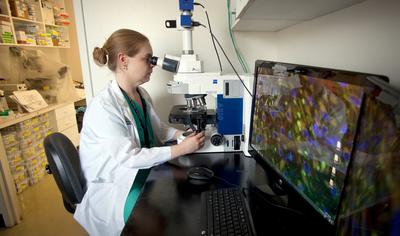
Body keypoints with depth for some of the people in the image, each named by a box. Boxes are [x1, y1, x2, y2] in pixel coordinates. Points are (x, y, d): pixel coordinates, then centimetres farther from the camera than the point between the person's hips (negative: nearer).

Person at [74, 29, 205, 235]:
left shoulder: (142, 94, 0)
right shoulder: (103, 106, -25)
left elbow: (157, 129, 10)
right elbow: (130, 157, -27)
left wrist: (182, 135, -7)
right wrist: (181, 149, -27)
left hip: (142, 172, 7)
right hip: (114, 187, -7)